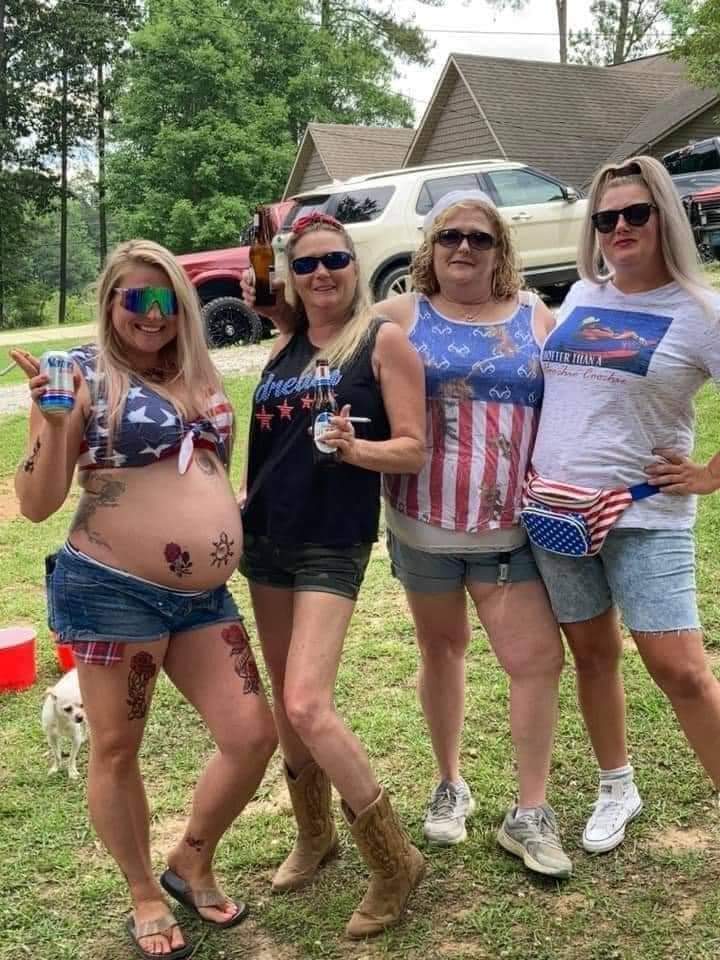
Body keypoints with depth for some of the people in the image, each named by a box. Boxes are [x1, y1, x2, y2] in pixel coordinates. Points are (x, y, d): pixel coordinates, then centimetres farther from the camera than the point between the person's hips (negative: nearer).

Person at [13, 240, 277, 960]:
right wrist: (50, 417, -23)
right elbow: (36, 504, -11)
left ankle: (191, 864, 31)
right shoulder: (84, 374, -7)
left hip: (203, 597, 6)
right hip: (112, 591, -6)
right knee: (116, 750, 9)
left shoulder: (195, 375, 12)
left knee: (252, 736, 6)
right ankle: (144, 895, 32)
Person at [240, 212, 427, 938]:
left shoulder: (383, 339, -7)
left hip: (333, 545, -7)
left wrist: (354, 447, -28)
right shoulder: (282, 347, 11)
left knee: (308, 705, -15)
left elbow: (413, 450, -10)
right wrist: (243, 508, 11)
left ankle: (394, 862, 2)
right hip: (264, 537, 7)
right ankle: (313, 835, 34)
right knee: (283, 700, 13)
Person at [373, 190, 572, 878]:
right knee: (441, 650, 15)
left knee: (538, 658, -4)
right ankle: (450, 784, 35)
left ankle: (529, 815, 13)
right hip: (425, 523, 0)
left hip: (511, 526, 1)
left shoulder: (534, 318, 5)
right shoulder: (400, 316, 2)